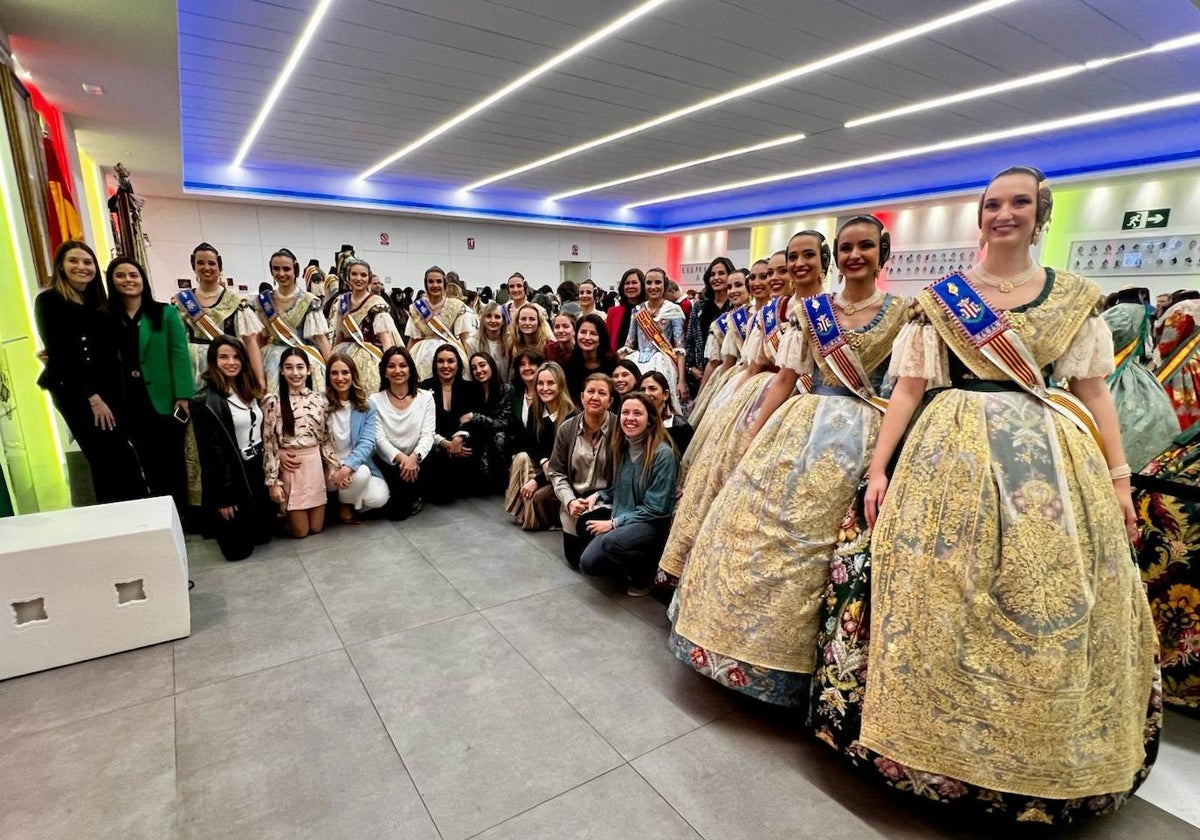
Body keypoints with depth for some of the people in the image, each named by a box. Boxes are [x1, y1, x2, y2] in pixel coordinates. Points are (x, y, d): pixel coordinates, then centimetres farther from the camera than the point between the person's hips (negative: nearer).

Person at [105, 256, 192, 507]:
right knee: (150, 467, 9)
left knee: (173, 464, 5)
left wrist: (183, 396, -14)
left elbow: (179, 354, -5)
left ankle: (180, 517, 15)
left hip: (164, 400, -3)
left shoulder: (166, 313, 2)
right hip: (129, 404, 3)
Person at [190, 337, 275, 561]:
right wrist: (221, 498, -15)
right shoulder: (205, 400, -15)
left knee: (264, 535, 12)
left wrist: (268, 472, 10)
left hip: (256, 471, 7)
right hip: (229, 476, -7)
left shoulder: (248, 391, 9)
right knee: (238, 549, 4)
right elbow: (210, 452, -16)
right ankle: (216, 524, 35)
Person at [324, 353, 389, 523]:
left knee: (379, 498, -22)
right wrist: (334, 468, -24)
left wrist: (348, 466, -27)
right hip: (330, 468, -2)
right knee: (361, 473, -33)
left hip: (357, 464, 2)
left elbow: (367, 442, -9)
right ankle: (344, 505, 0)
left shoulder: (368, 407, 1)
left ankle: (352, 503, 12)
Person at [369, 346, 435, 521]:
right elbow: (379, 438, -7)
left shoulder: (425, 397, 4)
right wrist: (400, 457, -24)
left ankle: (413, 499, 7)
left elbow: (428, 434, -4)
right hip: (388, 462, -2)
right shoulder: (375, 400, 2)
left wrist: (414, 457, -23)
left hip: (416, 461, 2)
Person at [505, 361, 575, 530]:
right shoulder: (535, 409, -1)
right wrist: (543, 461, -20)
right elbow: (528, 443, 1)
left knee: (537, 495, -29)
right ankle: (521, 512, -11)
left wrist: (538, 479, -26)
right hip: (543, 466, 6)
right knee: (521, 458, -23)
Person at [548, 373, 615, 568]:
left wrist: (597, 497, -21)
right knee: (574, 559, 9)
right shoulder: (567, 428, -1)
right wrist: (570, 501, -13)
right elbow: (557, 472, 2)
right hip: (574, 502, 4)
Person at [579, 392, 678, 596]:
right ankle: (629, 567, 16)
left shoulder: (663, 453, -17)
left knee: (611, 542, -34)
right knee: (588, 563, -12)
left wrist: (614, 523, -16)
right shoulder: (622, 447, 6)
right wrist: (598, 496, 0)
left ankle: (645, 576, -4)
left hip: (652, 524, -6)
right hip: (621, 521, 7)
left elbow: (656, 508, -17)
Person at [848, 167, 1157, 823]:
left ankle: (1048, 758, 27)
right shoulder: (938, 297, 6)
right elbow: (909, 386, 2)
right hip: (953, 454, -1)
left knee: (1048, 606, 4)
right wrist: (878, 468, -5)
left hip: (1050, 460, 2)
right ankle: (938, 742, 19)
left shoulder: (1075, 295, 10)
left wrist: (1118, 477, 2)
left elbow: (1093, 390, 9)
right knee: (938, 599, -1)